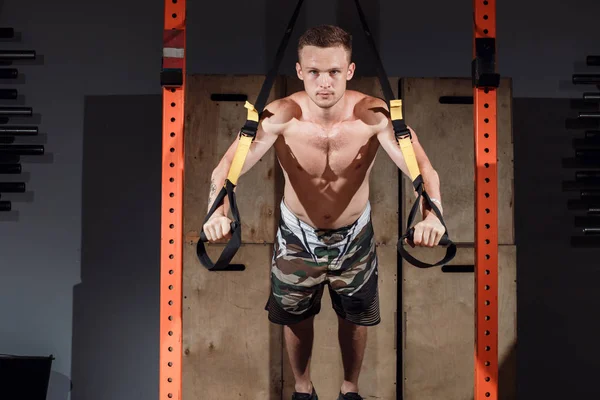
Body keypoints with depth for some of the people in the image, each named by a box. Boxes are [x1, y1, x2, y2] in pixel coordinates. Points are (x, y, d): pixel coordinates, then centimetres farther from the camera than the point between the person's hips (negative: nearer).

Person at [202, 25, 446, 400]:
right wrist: (218, 211, -56)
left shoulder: (375, 116, -26)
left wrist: (432, 214, -55)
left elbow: (422, 169, -33)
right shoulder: (280, 116, -27)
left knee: (355, 317, 20)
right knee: (296, 317, 20)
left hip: (354, 236, 0)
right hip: (297, 235, 0)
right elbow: (228, 165, -35)